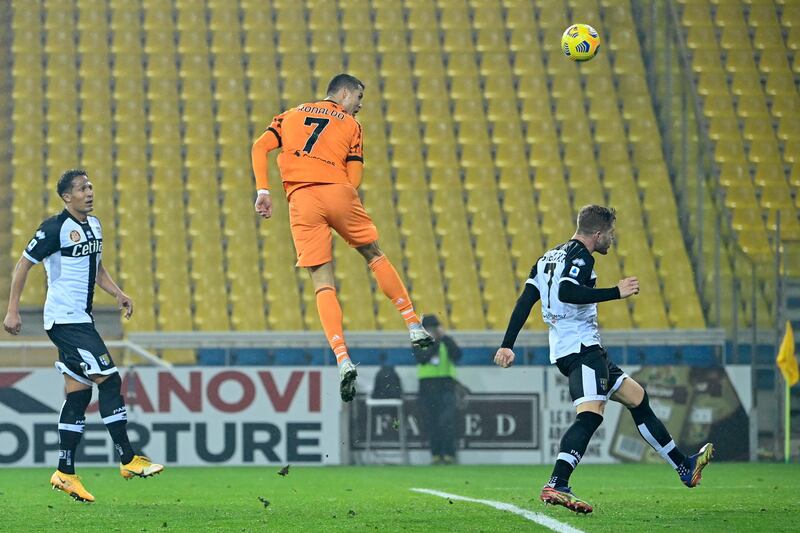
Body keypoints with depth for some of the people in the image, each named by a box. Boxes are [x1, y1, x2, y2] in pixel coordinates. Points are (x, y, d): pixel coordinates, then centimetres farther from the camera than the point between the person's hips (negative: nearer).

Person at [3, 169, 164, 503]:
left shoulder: (94, 225, 13)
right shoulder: (55, 228, -13)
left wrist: (117, 293, 10)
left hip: (80, 321, 9)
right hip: (65, 321, -9)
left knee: (79, 393, 8)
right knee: (109, 380, -13)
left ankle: (65, 474, 12)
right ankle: (128, 459, -9)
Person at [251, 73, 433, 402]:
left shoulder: (291, 115, 24)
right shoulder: (350, 125, 16)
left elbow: (260, 147, 9)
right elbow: (354, 179, 7)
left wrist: (263, 191, 5)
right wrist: (345, 211, 16)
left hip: (301, 199, 1)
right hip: (338, 192, -1)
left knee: (323, 285, -1)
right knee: (374, 255, 21)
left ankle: (342, 359, -17)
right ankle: (414, 327, 21)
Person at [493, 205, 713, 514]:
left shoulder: (549, 258, 20)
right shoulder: (580, 257, -8)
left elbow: (525, 301, 15)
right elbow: (566, 292, -26)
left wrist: (507, 345, 13)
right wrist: (616, 292, -22)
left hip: (563, 349, 11)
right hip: (581, 347, -11)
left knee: (637, 398, 19)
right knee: (590, 415, -25)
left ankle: (685, 468, 25)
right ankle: (557, 486, -41)